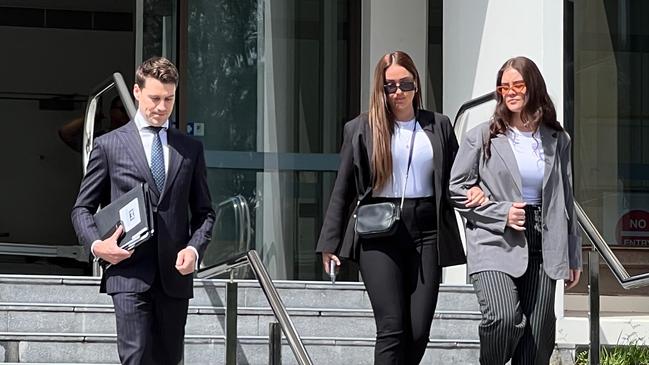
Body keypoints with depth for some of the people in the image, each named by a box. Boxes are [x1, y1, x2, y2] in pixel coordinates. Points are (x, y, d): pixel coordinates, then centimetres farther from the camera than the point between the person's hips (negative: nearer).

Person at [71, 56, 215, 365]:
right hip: (129, 273, -3)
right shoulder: (109, 145, 6)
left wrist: (194, 249, -3)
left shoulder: (190, 149, 15)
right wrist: (95, 244, -11)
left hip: (175, 275, 3)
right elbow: (82, 208, 9)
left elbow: (204, 212, 17)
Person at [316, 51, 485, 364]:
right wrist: (330, 243, 6)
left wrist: (473, 191, -6)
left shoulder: (438, 126, 14)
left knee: (419, 332, -2)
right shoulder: (360, 129, 8)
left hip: (426, 232, 2)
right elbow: (343, 189, 9)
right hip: (379, 234, -2)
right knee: (392, 328, -11)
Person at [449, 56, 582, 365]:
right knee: (505, 318, -26)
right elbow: (457, 188, 2)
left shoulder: (557, 140, 12)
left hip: (543, 249, 3)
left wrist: (573, 256, 15)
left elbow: (565, 200, 17)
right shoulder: (482, 137, 2)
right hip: (495, 244, -3)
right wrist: (501, 214, -9)